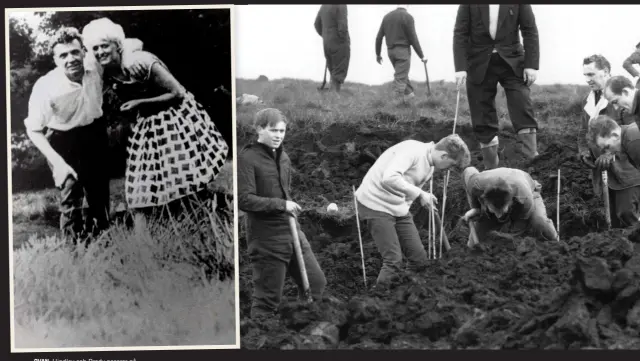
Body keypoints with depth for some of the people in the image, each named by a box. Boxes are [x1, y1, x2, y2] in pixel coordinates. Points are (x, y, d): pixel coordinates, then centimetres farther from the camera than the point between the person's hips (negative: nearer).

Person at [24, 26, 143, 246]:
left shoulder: (95, 65, -23)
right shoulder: (45, 87, -31)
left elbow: (132, 44, -8)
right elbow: (33, 130, -18)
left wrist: (127, 55, -31)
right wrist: (57, 162, -26)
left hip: (93, 132, 4)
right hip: (62, 139, -4)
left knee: (99, 190, 17)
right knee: (71, 192, -12)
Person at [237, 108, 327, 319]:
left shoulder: (283, 157, 13)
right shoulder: (247, 158, -11)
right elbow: (244, 200, -19)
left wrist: (291, 211, 9)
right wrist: (281, 205, -20)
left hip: (293, 232, 8)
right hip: (266, 239, -8)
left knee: (317, 283, 12)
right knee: (268, 300, -1)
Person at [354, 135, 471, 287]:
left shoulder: (430, 166, 7)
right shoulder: (412, 150, -22)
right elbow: (389, 179, -35)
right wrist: (420, 194, -30)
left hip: (399, 208, 9)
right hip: (376, 205, -9)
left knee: (419, 257, 2)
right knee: (393, 260, -14)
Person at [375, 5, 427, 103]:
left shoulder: (387, 16, 6)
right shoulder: (408, 17, -12)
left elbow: (379, 37, 7)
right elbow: (413, 39, -13)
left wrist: (378, 54, 17)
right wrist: (422, 55, -6)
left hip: (391, 51, 6)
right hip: (403, 51, -6)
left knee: (403, 75, 22)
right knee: (400, 79, -6)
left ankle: (409, 94, 30)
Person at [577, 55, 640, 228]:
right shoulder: (587, 101, 15)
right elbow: (584, 133, 24)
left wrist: (613, 154, -22)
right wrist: (584, 152, 4)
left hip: (626, 172, -6)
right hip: (603, 173, 7)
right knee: (614, 221, 7)